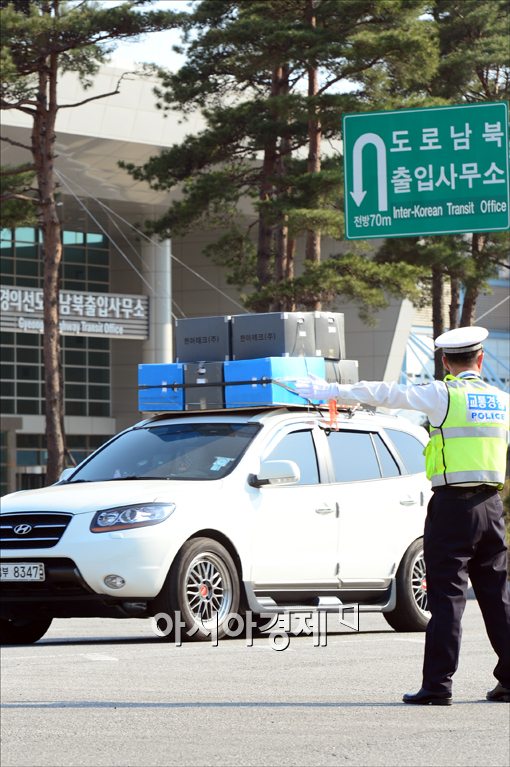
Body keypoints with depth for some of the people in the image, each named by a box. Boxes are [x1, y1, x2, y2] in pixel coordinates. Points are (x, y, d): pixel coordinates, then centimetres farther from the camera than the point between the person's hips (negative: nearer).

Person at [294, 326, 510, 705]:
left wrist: (332, 391, 2)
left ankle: (438, 685, -8)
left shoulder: (443, 395, -6)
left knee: (447, 596, -5)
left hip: (452, 504, -5)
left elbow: (387, 393, -5)